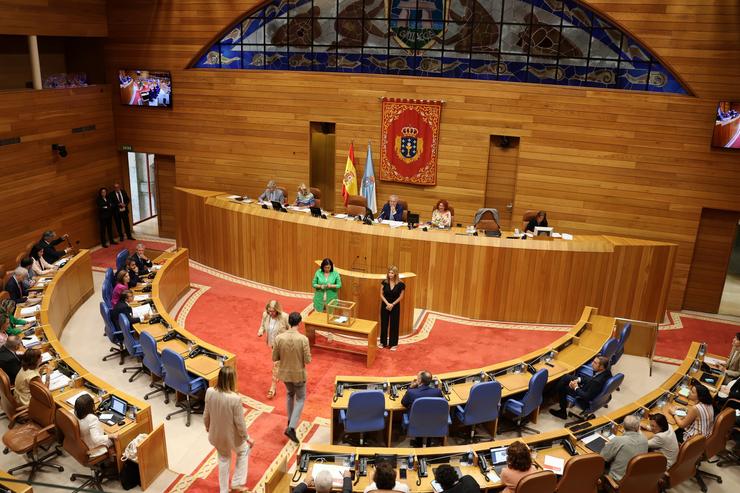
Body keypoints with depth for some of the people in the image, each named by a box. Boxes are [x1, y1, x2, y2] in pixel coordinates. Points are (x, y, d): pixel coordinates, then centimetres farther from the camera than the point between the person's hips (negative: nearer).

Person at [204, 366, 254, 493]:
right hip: (231, 436, -4)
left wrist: (207, 428, 18)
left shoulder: (209, 392, -18)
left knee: (223, 459, 29)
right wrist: (247, 438, -5)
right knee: (244, 450, 29)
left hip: (216, 435, 4)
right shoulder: (235, 398, -33)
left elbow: (206, 415, -3)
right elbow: (240, 423, -22)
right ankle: (237, 483, 33)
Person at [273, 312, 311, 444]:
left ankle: (290, 420, 43)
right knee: (300, 399, 13)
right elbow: (307, 360, -17)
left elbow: (274, 358, -5)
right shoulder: (303, 339, -22)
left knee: (290, 394, 30)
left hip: (284, 373, 4)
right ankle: (291, 428, 0)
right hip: (298, 374, -4)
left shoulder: (279, 338, -14)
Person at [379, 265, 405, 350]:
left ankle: (393, 344, 17)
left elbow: (401, 296, -6)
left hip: (395, 306, -2)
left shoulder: (400, 284, -13)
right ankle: (383, 342, 24)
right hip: (385, 305, 2)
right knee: (384, 324, 10)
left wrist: (392, 304, -13)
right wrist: (387, 303, -14)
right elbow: (381, 294, -3)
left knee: (394, 325, 5)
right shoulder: (384, 282, -8)